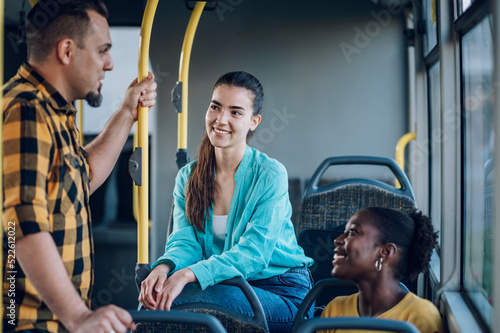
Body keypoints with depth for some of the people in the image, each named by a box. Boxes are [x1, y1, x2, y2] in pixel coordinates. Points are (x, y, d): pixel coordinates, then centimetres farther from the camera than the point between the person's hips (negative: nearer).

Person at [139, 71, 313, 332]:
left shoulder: (271, 175, -12)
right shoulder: (188, 177, 6)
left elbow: (253, 252, -21)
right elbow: (185, 241, -2)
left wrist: (188, 275, -35)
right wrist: (164, 267, -27)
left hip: (281, 293, -4)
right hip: (227, 287, 4)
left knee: (174, 302, -28)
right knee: (154, 298, -26)